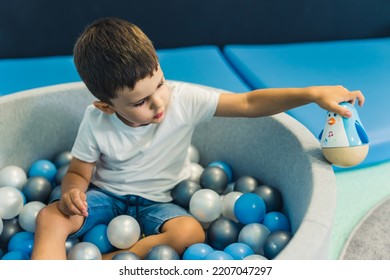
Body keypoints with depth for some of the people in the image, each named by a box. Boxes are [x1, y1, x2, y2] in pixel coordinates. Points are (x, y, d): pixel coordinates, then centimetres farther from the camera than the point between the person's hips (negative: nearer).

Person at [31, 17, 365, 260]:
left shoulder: (184, 99, -19)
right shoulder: (96, 122, -16)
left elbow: (249, 103, -20)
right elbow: (78, 172, -3)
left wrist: (313, 93, -28)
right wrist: (72, 190, -29)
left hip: (155, 200, 0)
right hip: (105, 193, 0)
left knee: (191, 233, -30)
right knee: (50, 217, -24)